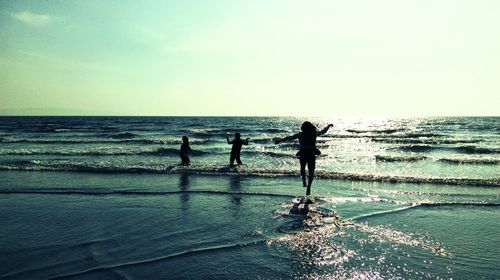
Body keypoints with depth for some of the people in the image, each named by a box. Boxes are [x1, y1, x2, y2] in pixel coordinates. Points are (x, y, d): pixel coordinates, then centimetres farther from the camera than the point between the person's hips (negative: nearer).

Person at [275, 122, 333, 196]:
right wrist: (328, 126, 40)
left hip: (303, 154, -1)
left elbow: (290, 137, -5)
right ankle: (309, 186, -12)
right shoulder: (314, 133, 6)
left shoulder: (301, 134, 1)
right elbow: (323, 131, 21)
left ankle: (304, 182, 11)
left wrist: (280, 140, -2)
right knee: (311, 172, 7)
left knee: (302, 168, 25)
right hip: (312, 154, 1)